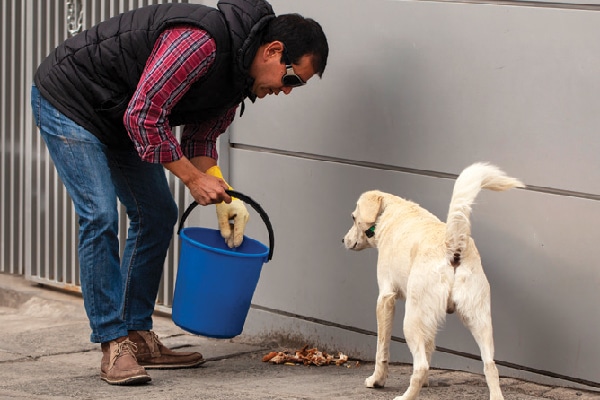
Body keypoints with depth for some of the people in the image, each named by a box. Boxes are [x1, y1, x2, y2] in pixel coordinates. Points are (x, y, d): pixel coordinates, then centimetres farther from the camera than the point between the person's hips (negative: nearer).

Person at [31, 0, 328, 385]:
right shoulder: (201, 42, -33)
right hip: (69, 103, -10)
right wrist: (194, 179, -24)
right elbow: (143, 117, -32)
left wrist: (223, 197, -8)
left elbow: (200, 137, 7)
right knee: (100, 217, -17)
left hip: (119, 118, 10)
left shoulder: (241, 74, -2)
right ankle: (113, 345, -12)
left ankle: (138, 336, 14)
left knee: (158, 216, 8)